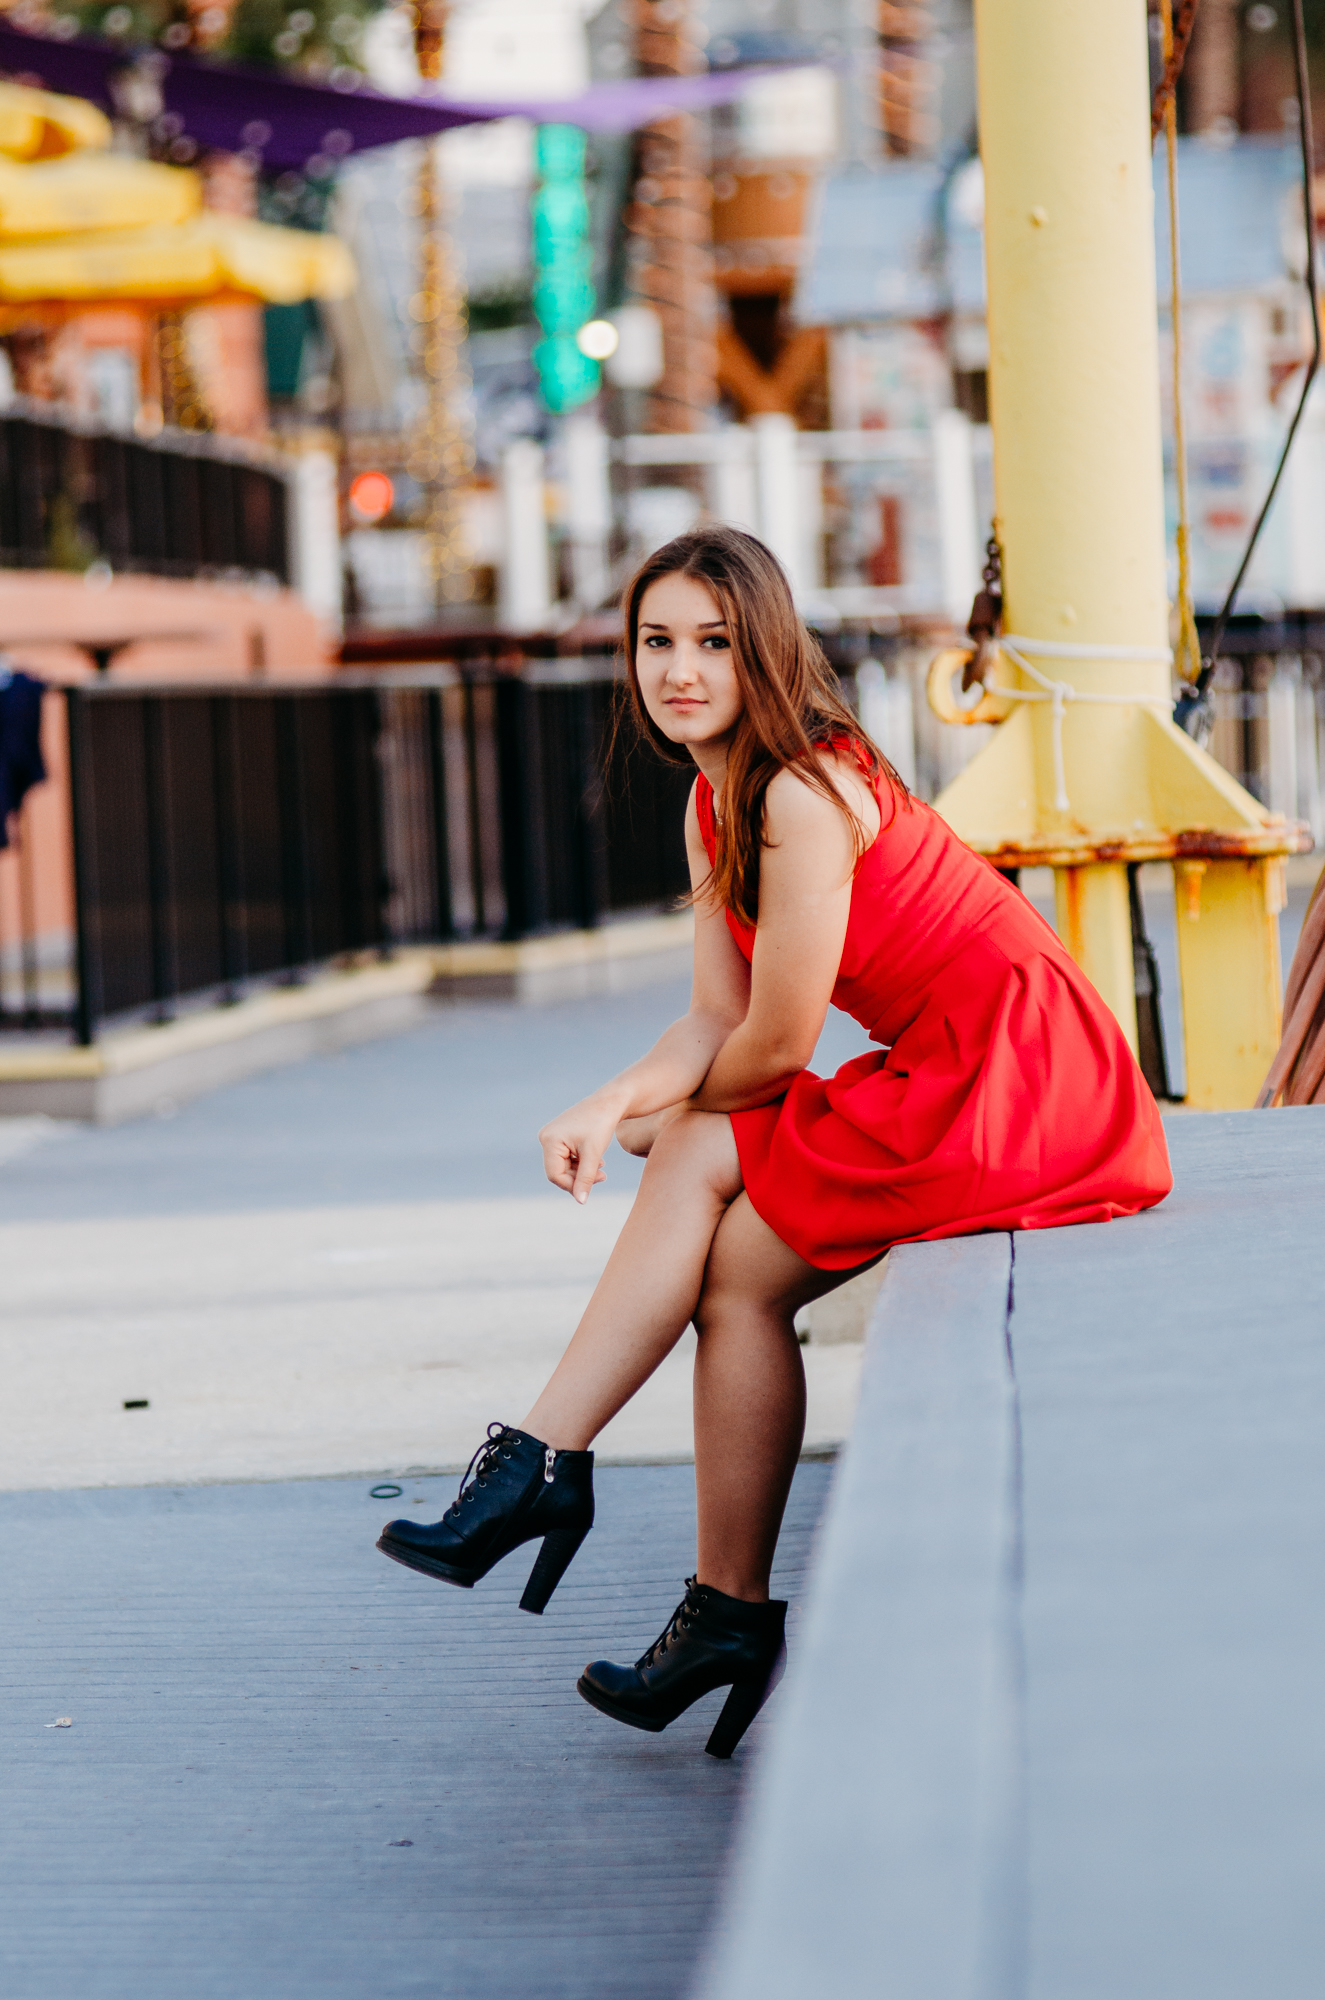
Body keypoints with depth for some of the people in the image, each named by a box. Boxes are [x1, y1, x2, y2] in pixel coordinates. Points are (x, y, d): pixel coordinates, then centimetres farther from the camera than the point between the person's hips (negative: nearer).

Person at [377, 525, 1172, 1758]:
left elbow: (778, 1040, -16)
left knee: (739, 1268, -8)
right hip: (937, 1081, 9)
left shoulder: (802, 793, -18)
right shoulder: (716, 804, 11)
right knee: (696, 1166, -3)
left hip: (1014, 1087, -8)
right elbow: (718, 1020, 8)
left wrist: (671, 1117, 4)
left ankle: (732, 1611, -1)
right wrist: (615, 1105, -11)